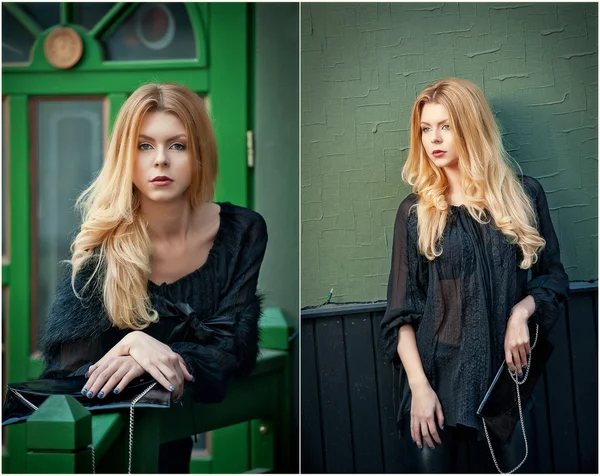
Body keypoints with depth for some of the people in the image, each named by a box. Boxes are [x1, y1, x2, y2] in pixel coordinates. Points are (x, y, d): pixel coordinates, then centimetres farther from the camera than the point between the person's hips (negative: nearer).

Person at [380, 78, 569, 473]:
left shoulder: (524, 195, 5)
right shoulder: (415, 211, 3)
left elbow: (554, 276, 10)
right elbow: (402, 312, 0)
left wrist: (522, 311, -10)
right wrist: (418, 386, -10)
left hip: (506, 375, 1)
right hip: (438, 379, -1)